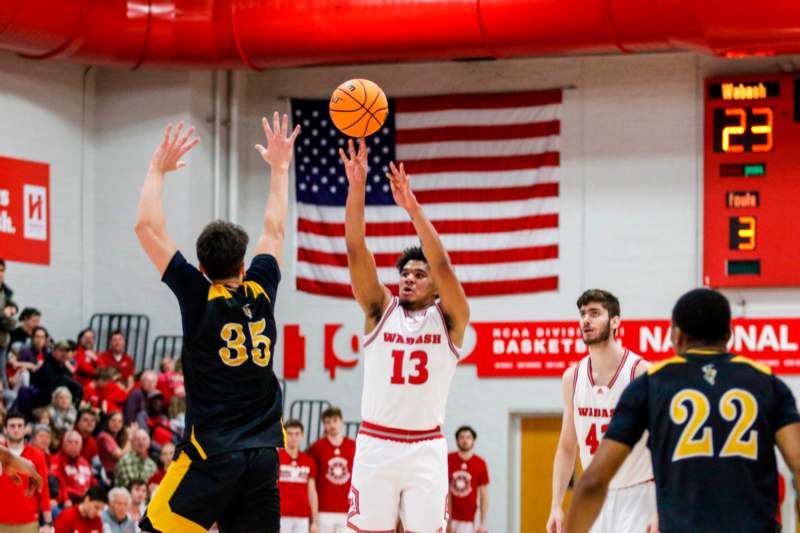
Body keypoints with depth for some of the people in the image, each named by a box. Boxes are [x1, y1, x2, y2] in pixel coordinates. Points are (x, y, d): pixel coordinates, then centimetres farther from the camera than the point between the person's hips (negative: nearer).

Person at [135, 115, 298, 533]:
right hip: (264, 455, 5)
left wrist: (159, 169, 9)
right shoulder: (261, 291, 6)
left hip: (211, 455, -4)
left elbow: (147, 227, -3)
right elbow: (275, 230, 23)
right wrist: (279, 167, 33)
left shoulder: (199, 298, -4)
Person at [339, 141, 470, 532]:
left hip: (425, 448, -1)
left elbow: (443, 265, -15)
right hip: (375, 443, 1)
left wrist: (413, 208, -27)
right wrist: (357, 186, -17)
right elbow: (356, 250, -4)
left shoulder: (449, 319, 2)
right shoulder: (381, 310, 7)